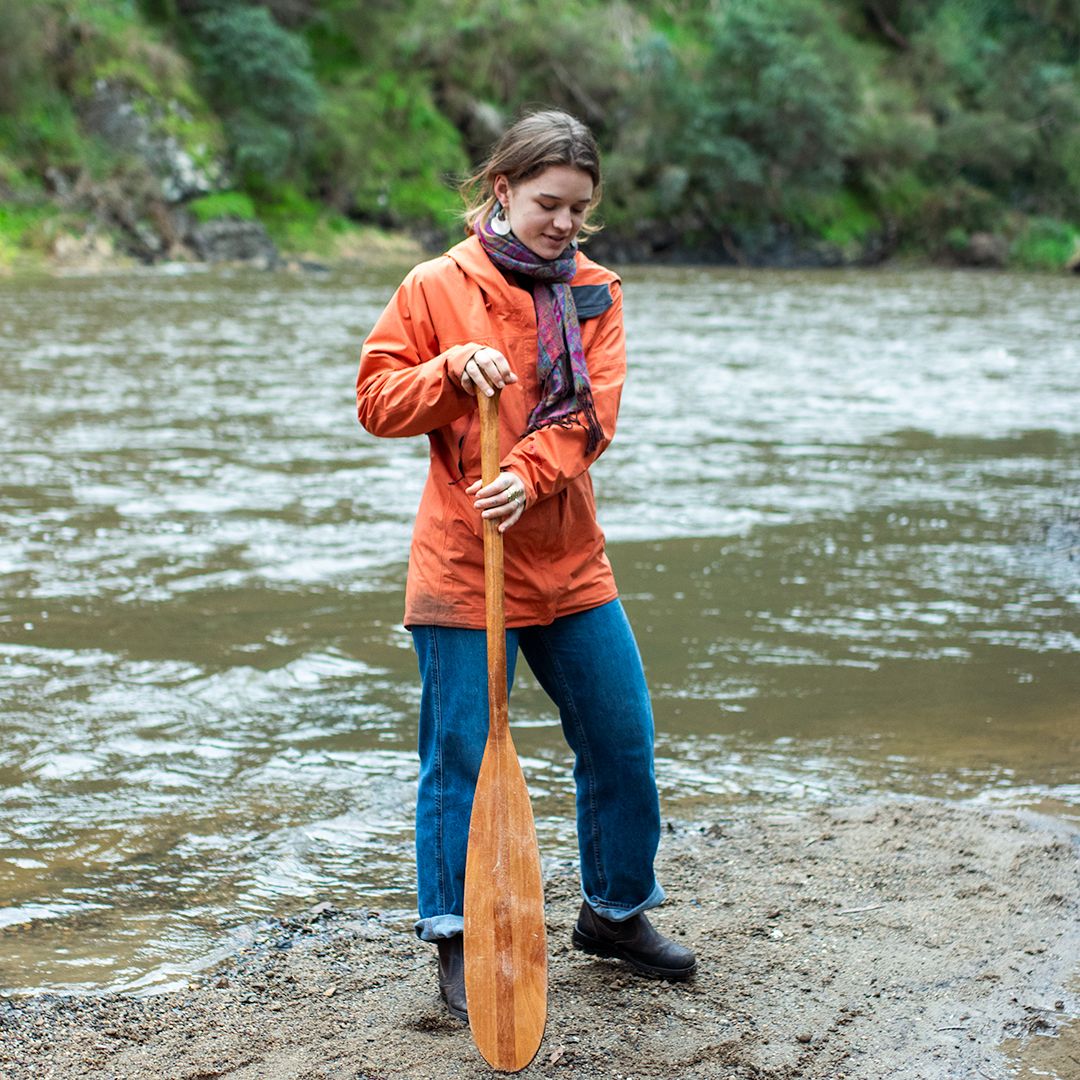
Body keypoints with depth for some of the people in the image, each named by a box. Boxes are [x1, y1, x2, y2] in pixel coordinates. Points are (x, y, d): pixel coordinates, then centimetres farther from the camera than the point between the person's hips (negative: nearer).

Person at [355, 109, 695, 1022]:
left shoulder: (596, 293, 6)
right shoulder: (438, 287, -3)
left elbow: (593, 410, -7)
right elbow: (377, 399, -3)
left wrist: (530, 475, -24)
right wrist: (453, 370, -20)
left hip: (568, 557, 4)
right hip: (461, 560, -4)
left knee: (623, 739, 10)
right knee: (461, 755, 0)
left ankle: (617, 911, 30)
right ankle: (459, 944, 14)